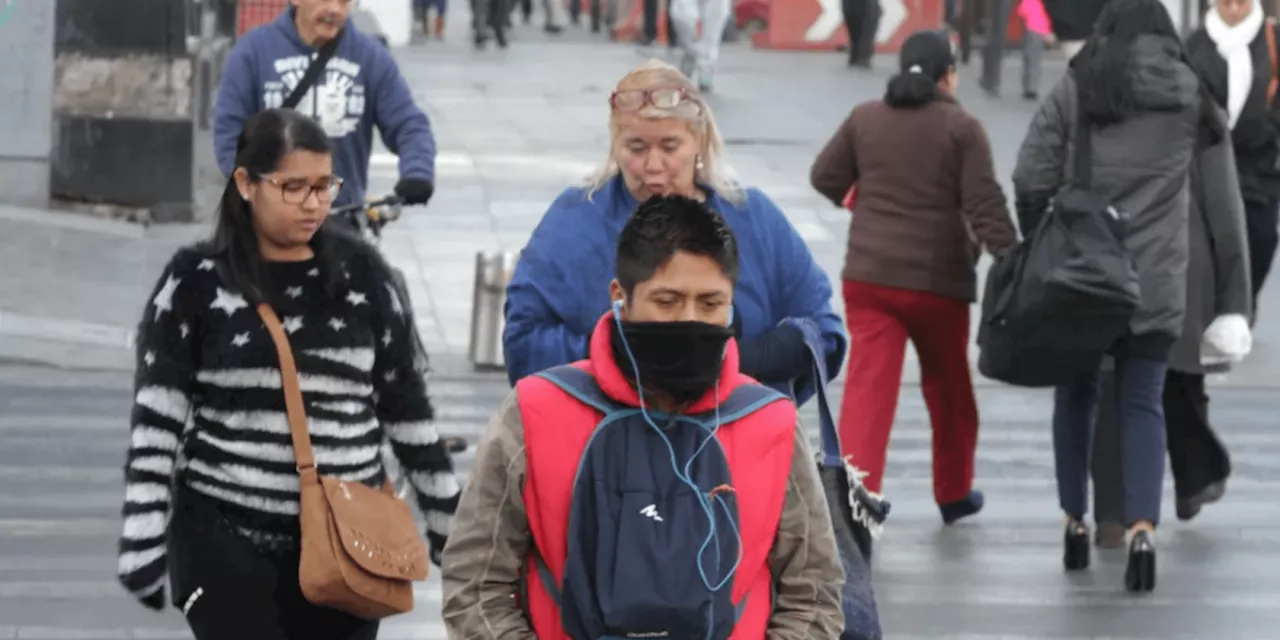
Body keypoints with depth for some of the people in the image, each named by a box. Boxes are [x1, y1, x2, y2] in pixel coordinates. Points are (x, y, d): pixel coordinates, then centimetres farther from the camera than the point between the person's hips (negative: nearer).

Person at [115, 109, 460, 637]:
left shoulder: (361, 273, 5)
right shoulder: (197, 280, -2)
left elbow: (406, 405, 11)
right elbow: (156, 421, -3)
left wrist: (448, 521, 11)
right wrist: (142, 542, -9)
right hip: (225, 540, -3)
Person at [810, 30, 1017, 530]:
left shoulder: (865, 118, 4)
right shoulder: (962, 128, -6)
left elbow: (825, 178, 11)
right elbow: (985, 206, -11)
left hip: (869, 276, 2)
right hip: (939, 281, -2)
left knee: (868, 388, -4)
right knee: (948, 388, 18)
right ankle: (953, 494, 32)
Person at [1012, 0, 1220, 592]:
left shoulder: (1074, 90, -1)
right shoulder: (1188, 93, 5)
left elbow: (1030, 179, -3)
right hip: (1155, 279, 0)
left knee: (1075, 393, 16)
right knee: (1143, 402, 3)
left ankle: (1074, 523, 20)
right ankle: (1142, 528, -13)